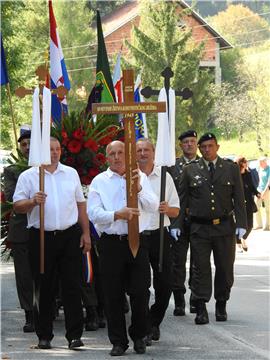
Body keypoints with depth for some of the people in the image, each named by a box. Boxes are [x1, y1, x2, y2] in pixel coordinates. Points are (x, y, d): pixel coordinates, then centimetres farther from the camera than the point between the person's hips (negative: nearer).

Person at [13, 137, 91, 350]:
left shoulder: (71, 174, 12)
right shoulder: (28, 177, 3)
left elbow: (80, 204, 15)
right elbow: (18, 206, 0)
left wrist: (86, 233, 10)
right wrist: (33, 201, -20)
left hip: (69, 236, 2)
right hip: (42, 237, -2)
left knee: (72, 286, -2)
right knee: (44, 288, 4)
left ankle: (74, 335, -1)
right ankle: (44, 336, 12)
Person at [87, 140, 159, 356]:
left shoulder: (141, 178, 10)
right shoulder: (99, 181, 5)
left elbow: (153, 206, 0)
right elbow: (93, 213, -5)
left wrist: (139, 188, -15)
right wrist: (117, 215, -19)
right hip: (110, 242, -1)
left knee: (140, 292, 0)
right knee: (113, 294, 2)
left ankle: (139, 336, 18)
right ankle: (118, 341, 11)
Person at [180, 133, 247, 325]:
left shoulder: (231, 168, 5)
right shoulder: (190, 170, 5)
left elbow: (239, 198, 4)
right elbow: (182, 199, 7)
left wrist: (241, 224, -3)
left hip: (225, 227, 1)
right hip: (199, 228, -1)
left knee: (225, 268, 6)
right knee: (201, 268, -4)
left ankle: (221, 305, 20)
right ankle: (201, 309, -3)